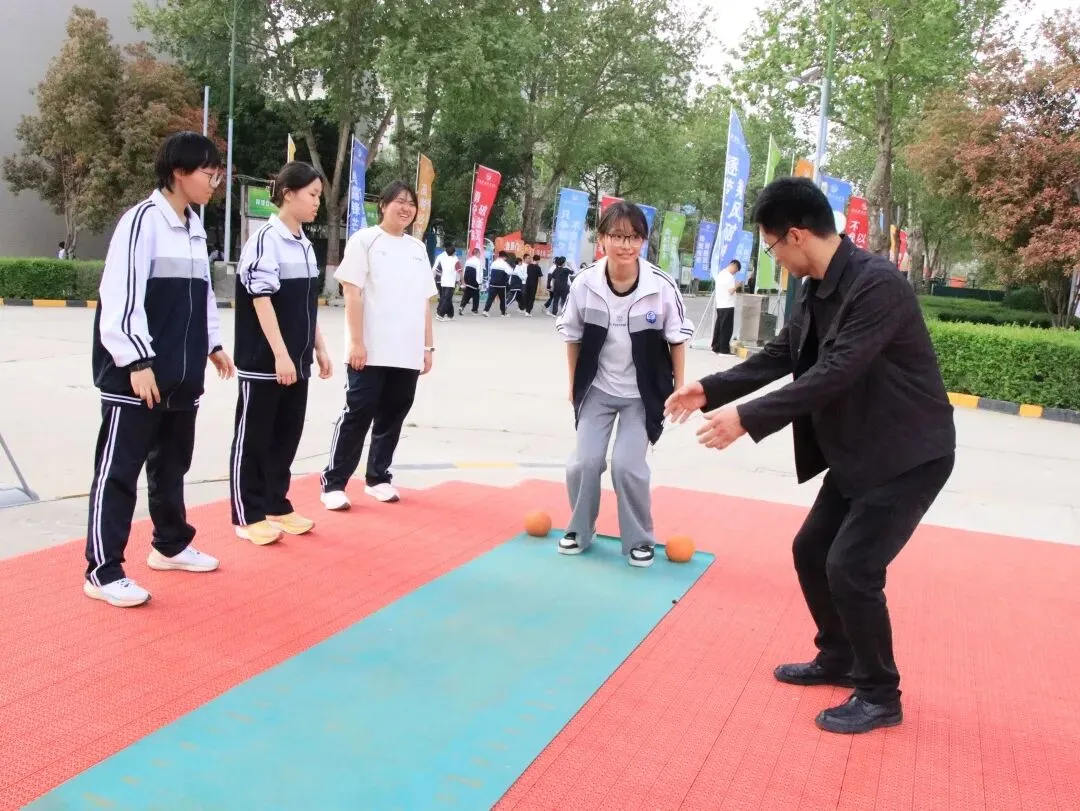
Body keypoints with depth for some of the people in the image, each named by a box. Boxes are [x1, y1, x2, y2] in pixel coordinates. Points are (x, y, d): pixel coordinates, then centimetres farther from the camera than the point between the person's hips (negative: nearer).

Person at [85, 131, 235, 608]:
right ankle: (103, 571, 5)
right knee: (119, 469, -2)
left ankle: (170, 545, 34)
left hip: (181, 374, 9)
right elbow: (120, 297, -18)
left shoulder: (194, 227, 14)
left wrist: (212, 345, 19)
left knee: (172, 463, 19)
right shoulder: (143, 221, -13)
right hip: (135, 375, -8)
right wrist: (137, 360, -21)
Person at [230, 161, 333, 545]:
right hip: (264, 361, -8)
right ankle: (248, 516, 12)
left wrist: (319, 349, 16)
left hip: (297, 361, 8)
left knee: (287, 436, 13)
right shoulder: (265, 239, -12)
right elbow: (261, 300, -17)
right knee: (254, 438, 3)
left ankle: (277, 506, 25)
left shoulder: (305, 244, 12)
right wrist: (280, 355, -21)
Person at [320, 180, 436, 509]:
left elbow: (425, 301, 15)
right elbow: (352, 293, -9)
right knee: (357, 415, -4)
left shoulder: (418, 248, 15)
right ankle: (333, 483, 4)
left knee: (392, 417, 10)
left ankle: (378, 478, 23)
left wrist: (427, 347, 11)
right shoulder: (365, 240, -2)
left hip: (407, 353, 5)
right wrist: (356, 341, -15)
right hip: (371, 351, -5)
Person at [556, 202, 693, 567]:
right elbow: (573, 336, -1)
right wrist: (574, 384, 6)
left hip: (643, 393, -2)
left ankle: (639, 539, 15)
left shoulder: (662, 286, -22)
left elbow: (677, 338, -7)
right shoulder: (585, 283, -17)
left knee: (627, 465, -9)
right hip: (597, 389, 2)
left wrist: (679, 388, -3)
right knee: (585, 461, -2)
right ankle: (579, 530, 24)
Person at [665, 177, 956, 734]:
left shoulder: (877, 284, -25)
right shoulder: (819, 290, 3)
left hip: (909, 454, -9)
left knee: (851, 567, -10)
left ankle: (880, 696, 10)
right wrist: (711, 389, 5)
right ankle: (838, 658, 34)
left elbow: (836, 373, -31)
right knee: (811, 550, 14)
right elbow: (782, 355, 12)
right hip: (857, 452, 9)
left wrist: (748, 418, -30)